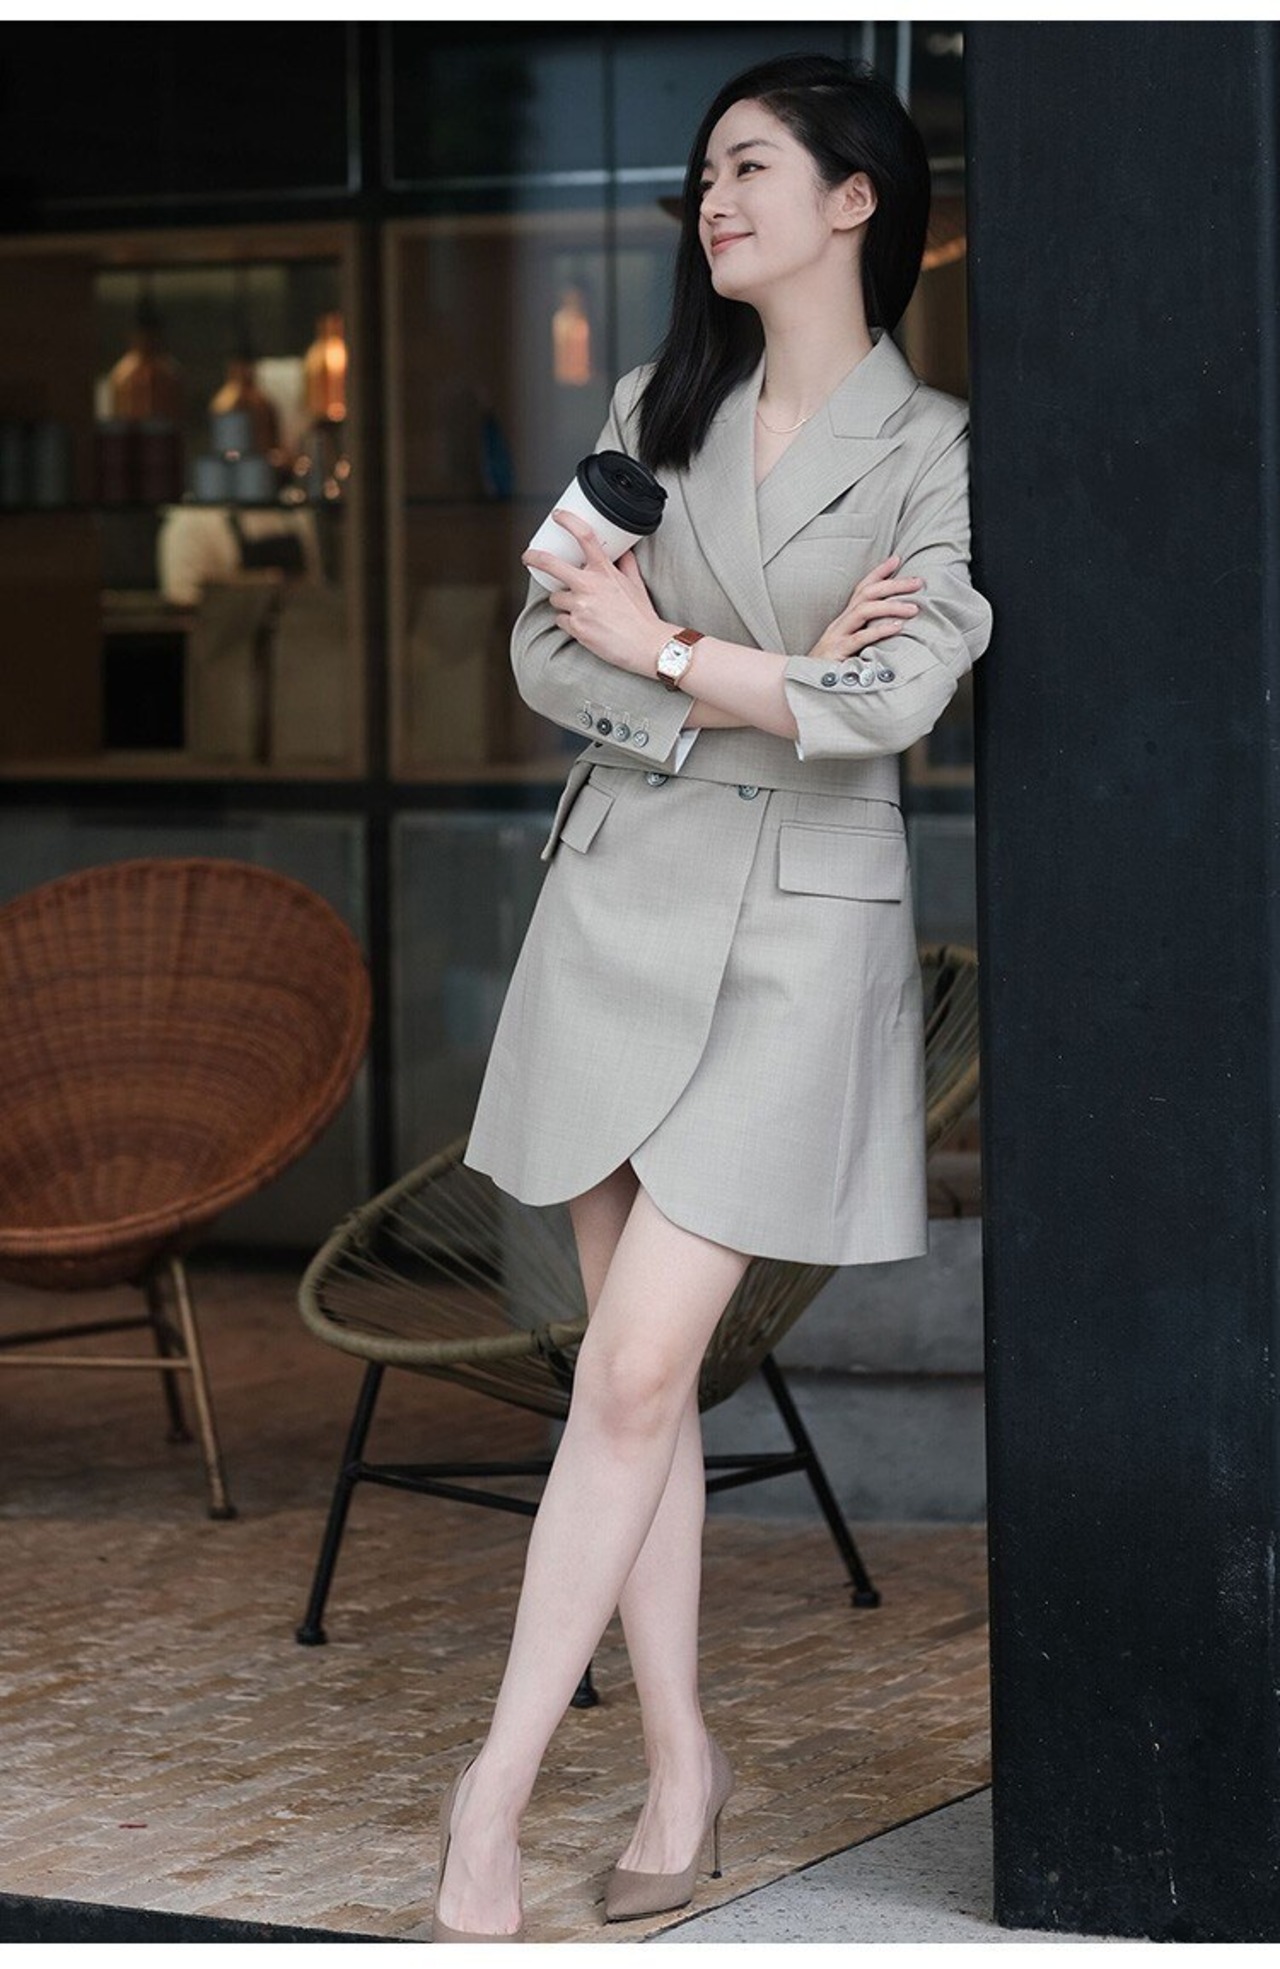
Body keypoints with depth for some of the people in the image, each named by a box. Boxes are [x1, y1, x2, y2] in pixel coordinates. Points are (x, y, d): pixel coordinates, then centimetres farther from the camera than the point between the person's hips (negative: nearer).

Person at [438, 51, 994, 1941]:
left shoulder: (939, 449, -4)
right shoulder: (655, 414, 10)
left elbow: (896, 699, -17)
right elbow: (548, 657, 1)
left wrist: (661, 649, -10)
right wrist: (760, 687, -13)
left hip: (800, 933, -5)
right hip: (622, 906, 5)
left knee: (635, 1373, -10)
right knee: (638, 1366, 6)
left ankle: (496, 1786, -5)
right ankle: (680, 1753, 17)